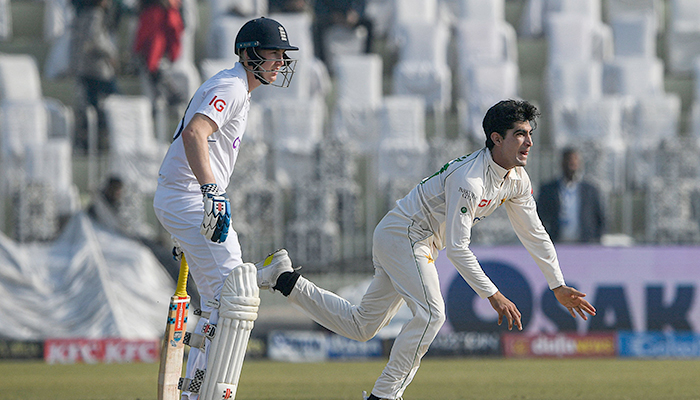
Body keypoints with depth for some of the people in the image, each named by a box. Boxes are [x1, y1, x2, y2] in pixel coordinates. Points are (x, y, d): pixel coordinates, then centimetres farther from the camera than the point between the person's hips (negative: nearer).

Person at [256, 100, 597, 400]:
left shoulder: (517, 180, -1)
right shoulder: (469, 180, -29)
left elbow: (534, 235, 9)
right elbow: (456, 248, -30)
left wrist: (559, 287, 6)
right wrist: (492, 295, -30)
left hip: (420, 244, 9)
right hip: (401, 234, -9)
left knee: (362, 325, 10)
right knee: (431, 313, -24)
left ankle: (286, 280, 18)